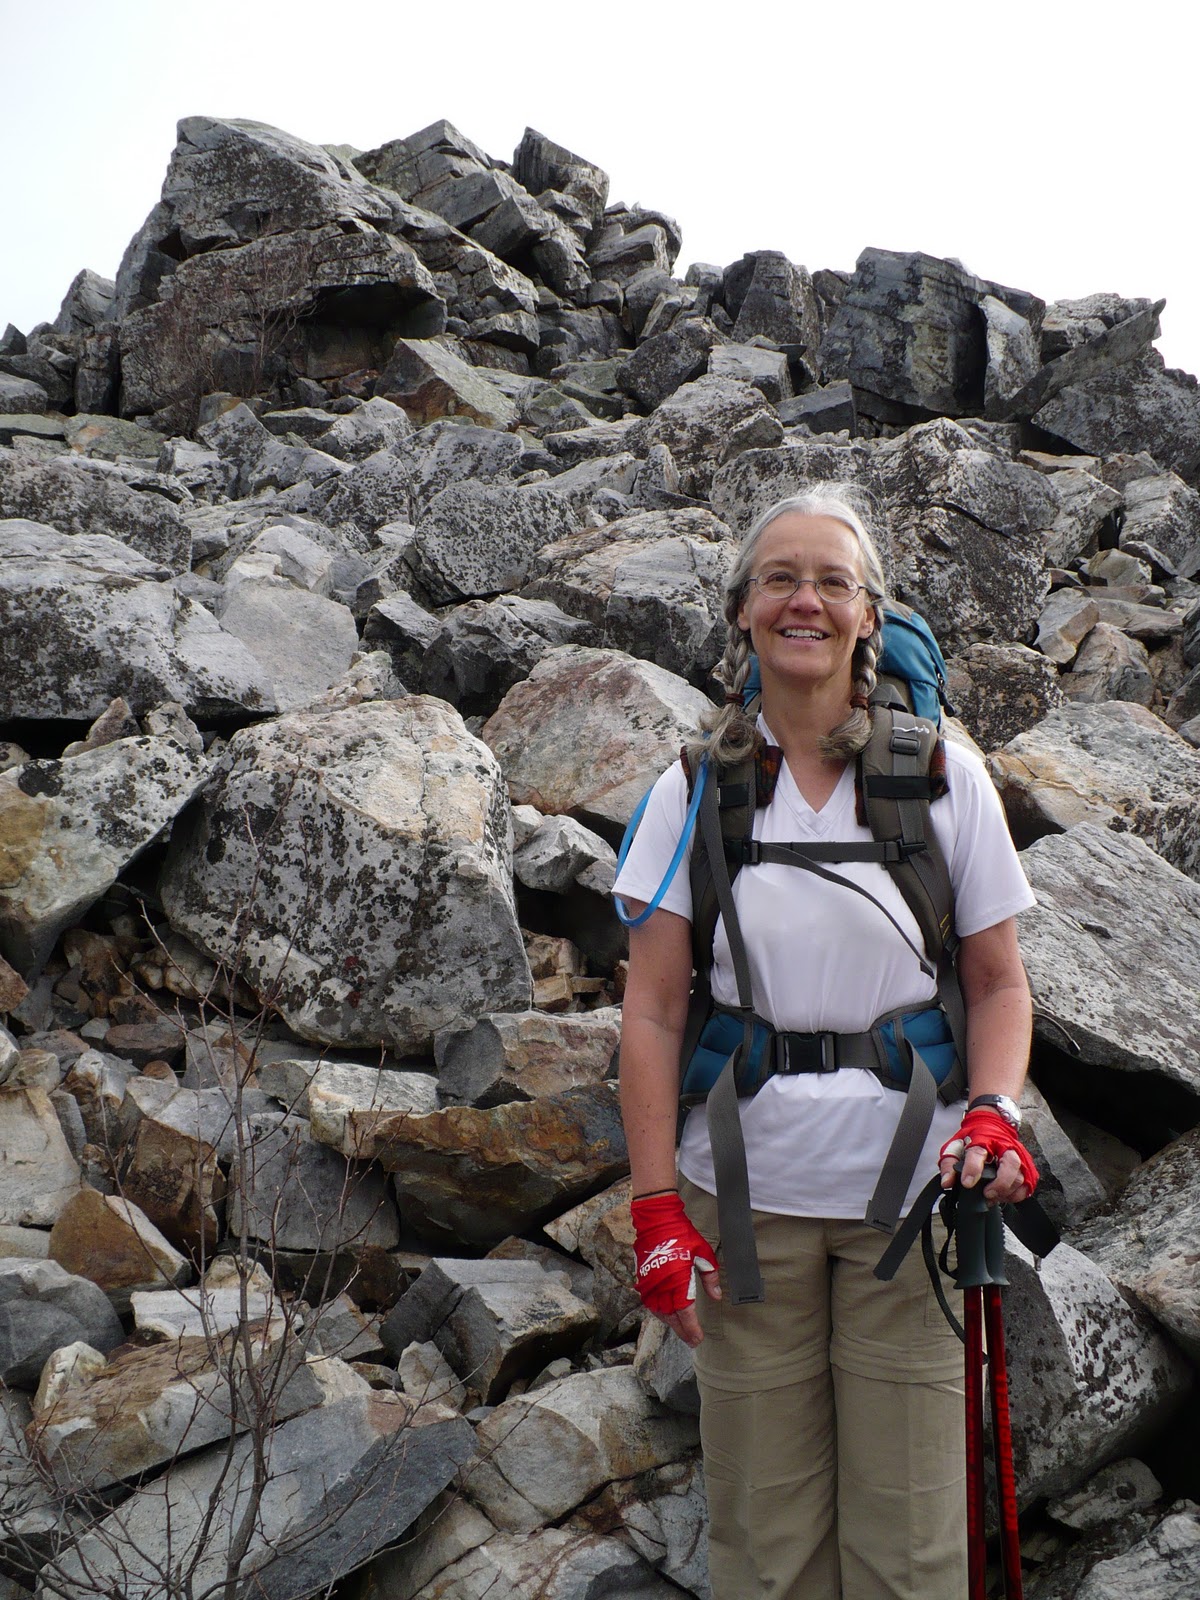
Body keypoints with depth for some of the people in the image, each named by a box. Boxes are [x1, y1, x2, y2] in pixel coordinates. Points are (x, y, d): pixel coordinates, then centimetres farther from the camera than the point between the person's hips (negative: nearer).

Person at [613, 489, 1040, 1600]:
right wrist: (657, 1208, -6)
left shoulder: (945, 777, 1)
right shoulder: (695, 788, 1)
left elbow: (998, 983, 5)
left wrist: (993, 1114, -13)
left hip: (907, 1189, 0)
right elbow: (652, 1013, -1)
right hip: (745, 1193, 0)